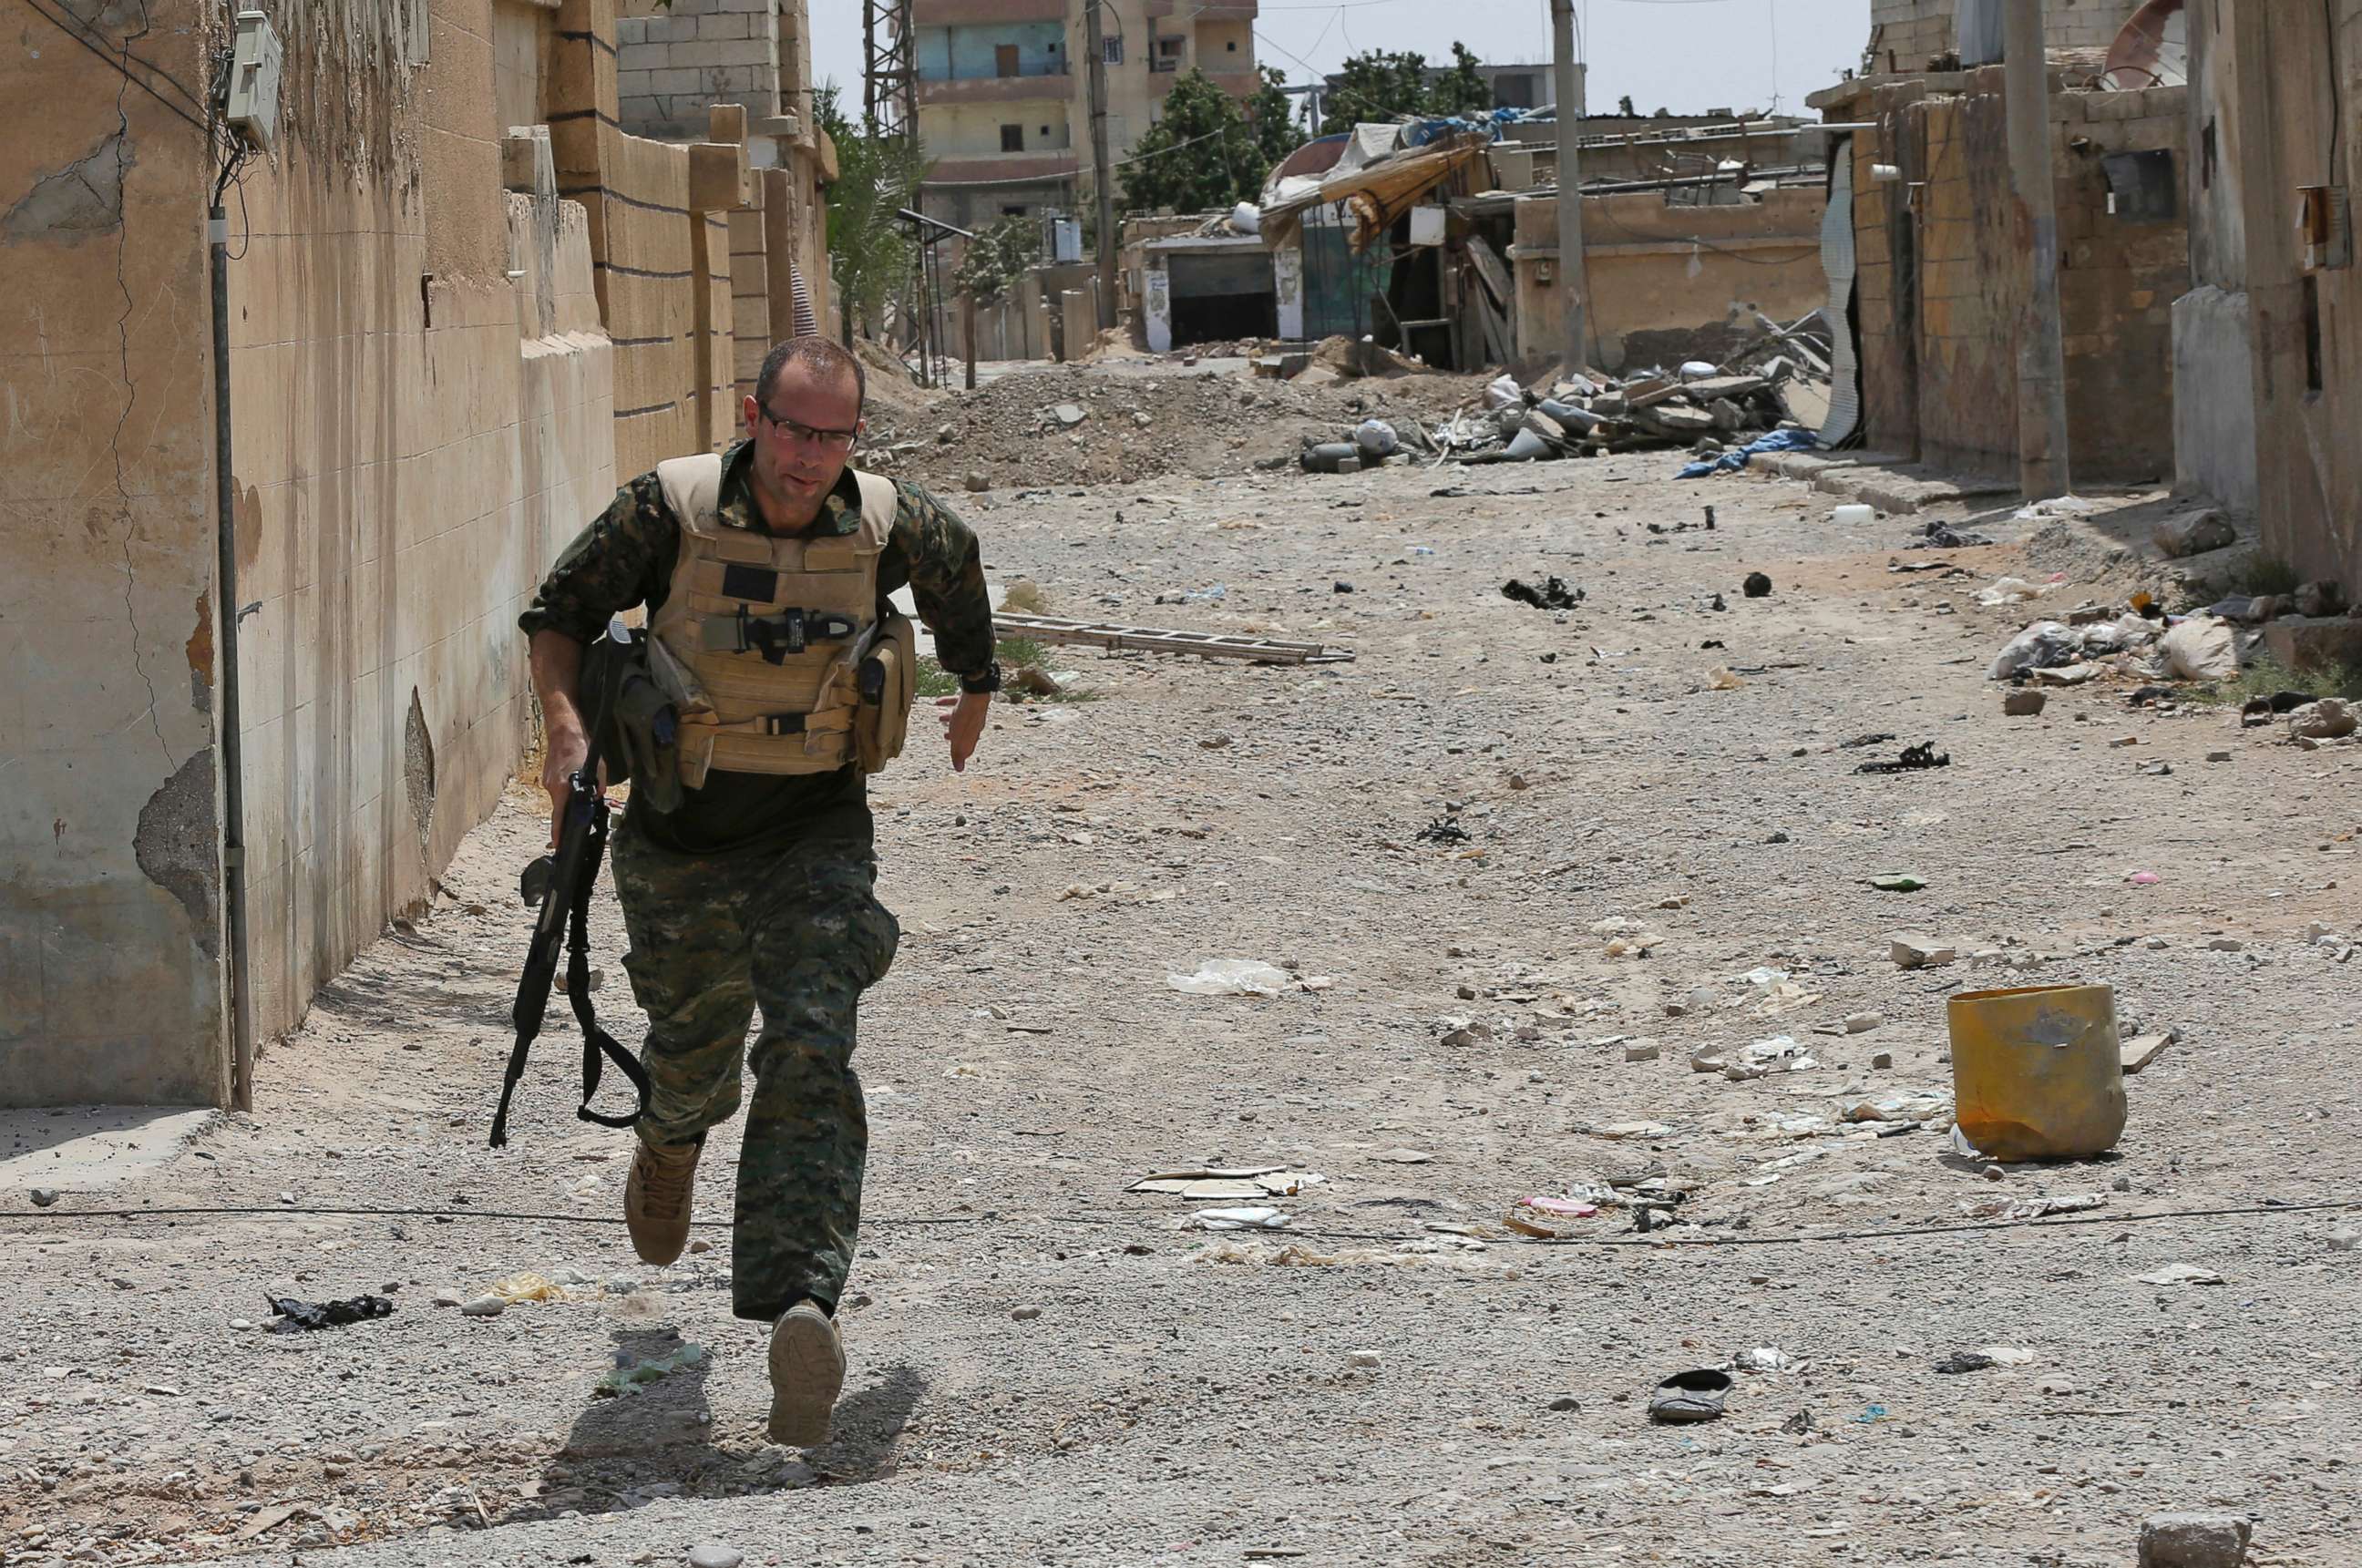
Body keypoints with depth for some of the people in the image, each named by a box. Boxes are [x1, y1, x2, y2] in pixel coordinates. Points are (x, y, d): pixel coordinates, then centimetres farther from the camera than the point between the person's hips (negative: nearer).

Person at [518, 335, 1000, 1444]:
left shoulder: (887, 526, -10)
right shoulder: (671, 510, -15)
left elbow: (955, 555, 15)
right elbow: (559, 613, -4)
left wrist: (976, 683, 29)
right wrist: (566, 727, -22)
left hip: (816, 833, -1)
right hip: (680, 838, 1)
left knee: (809, 1050, -21)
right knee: (693, 1054, 19)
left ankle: (799, 1306, -33)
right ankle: (670, 1146, 58)